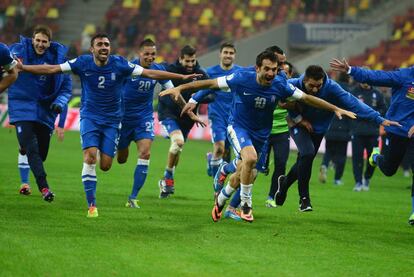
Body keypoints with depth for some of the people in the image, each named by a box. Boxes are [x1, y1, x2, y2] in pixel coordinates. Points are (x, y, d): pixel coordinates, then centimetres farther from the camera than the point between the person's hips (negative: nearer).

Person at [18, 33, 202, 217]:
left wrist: (182, 77, -10)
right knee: (90, 156, -20)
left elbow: (150, 73, -7)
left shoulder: (119, 64, -8)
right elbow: (52, 69, -5)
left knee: (105, 166, -7)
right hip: (90, 117, -1)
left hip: (112, 120, 1)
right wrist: (22, 68, -11)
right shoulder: (83, 63, -8)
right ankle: (91, 205, -13)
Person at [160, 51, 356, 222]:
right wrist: (180, 88, -17)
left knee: (242, 174, 11)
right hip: (238, 126, -4)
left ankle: (220, 200, 42)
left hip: (261, 133, 4)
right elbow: (210, 83, -15)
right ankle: (246, 204, -14)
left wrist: (335, 109, -3)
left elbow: (307, 98, -4)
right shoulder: (242, 79, -22)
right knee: (250, 157, -32)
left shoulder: (280, 86, -15)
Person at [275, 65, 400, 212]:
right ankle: (304, 198, -12)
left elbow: (352, 103, -37)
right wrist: (298, 118, -15)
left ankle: (285, 183, 46)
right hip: (298, 124, -3)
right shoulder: (293, 85, -30)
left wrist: (379, 119, -46)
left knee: (303, 162, 12)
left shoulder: (331, 88, -30)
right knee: (307, 153, -26)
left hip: (318, 128, 3)